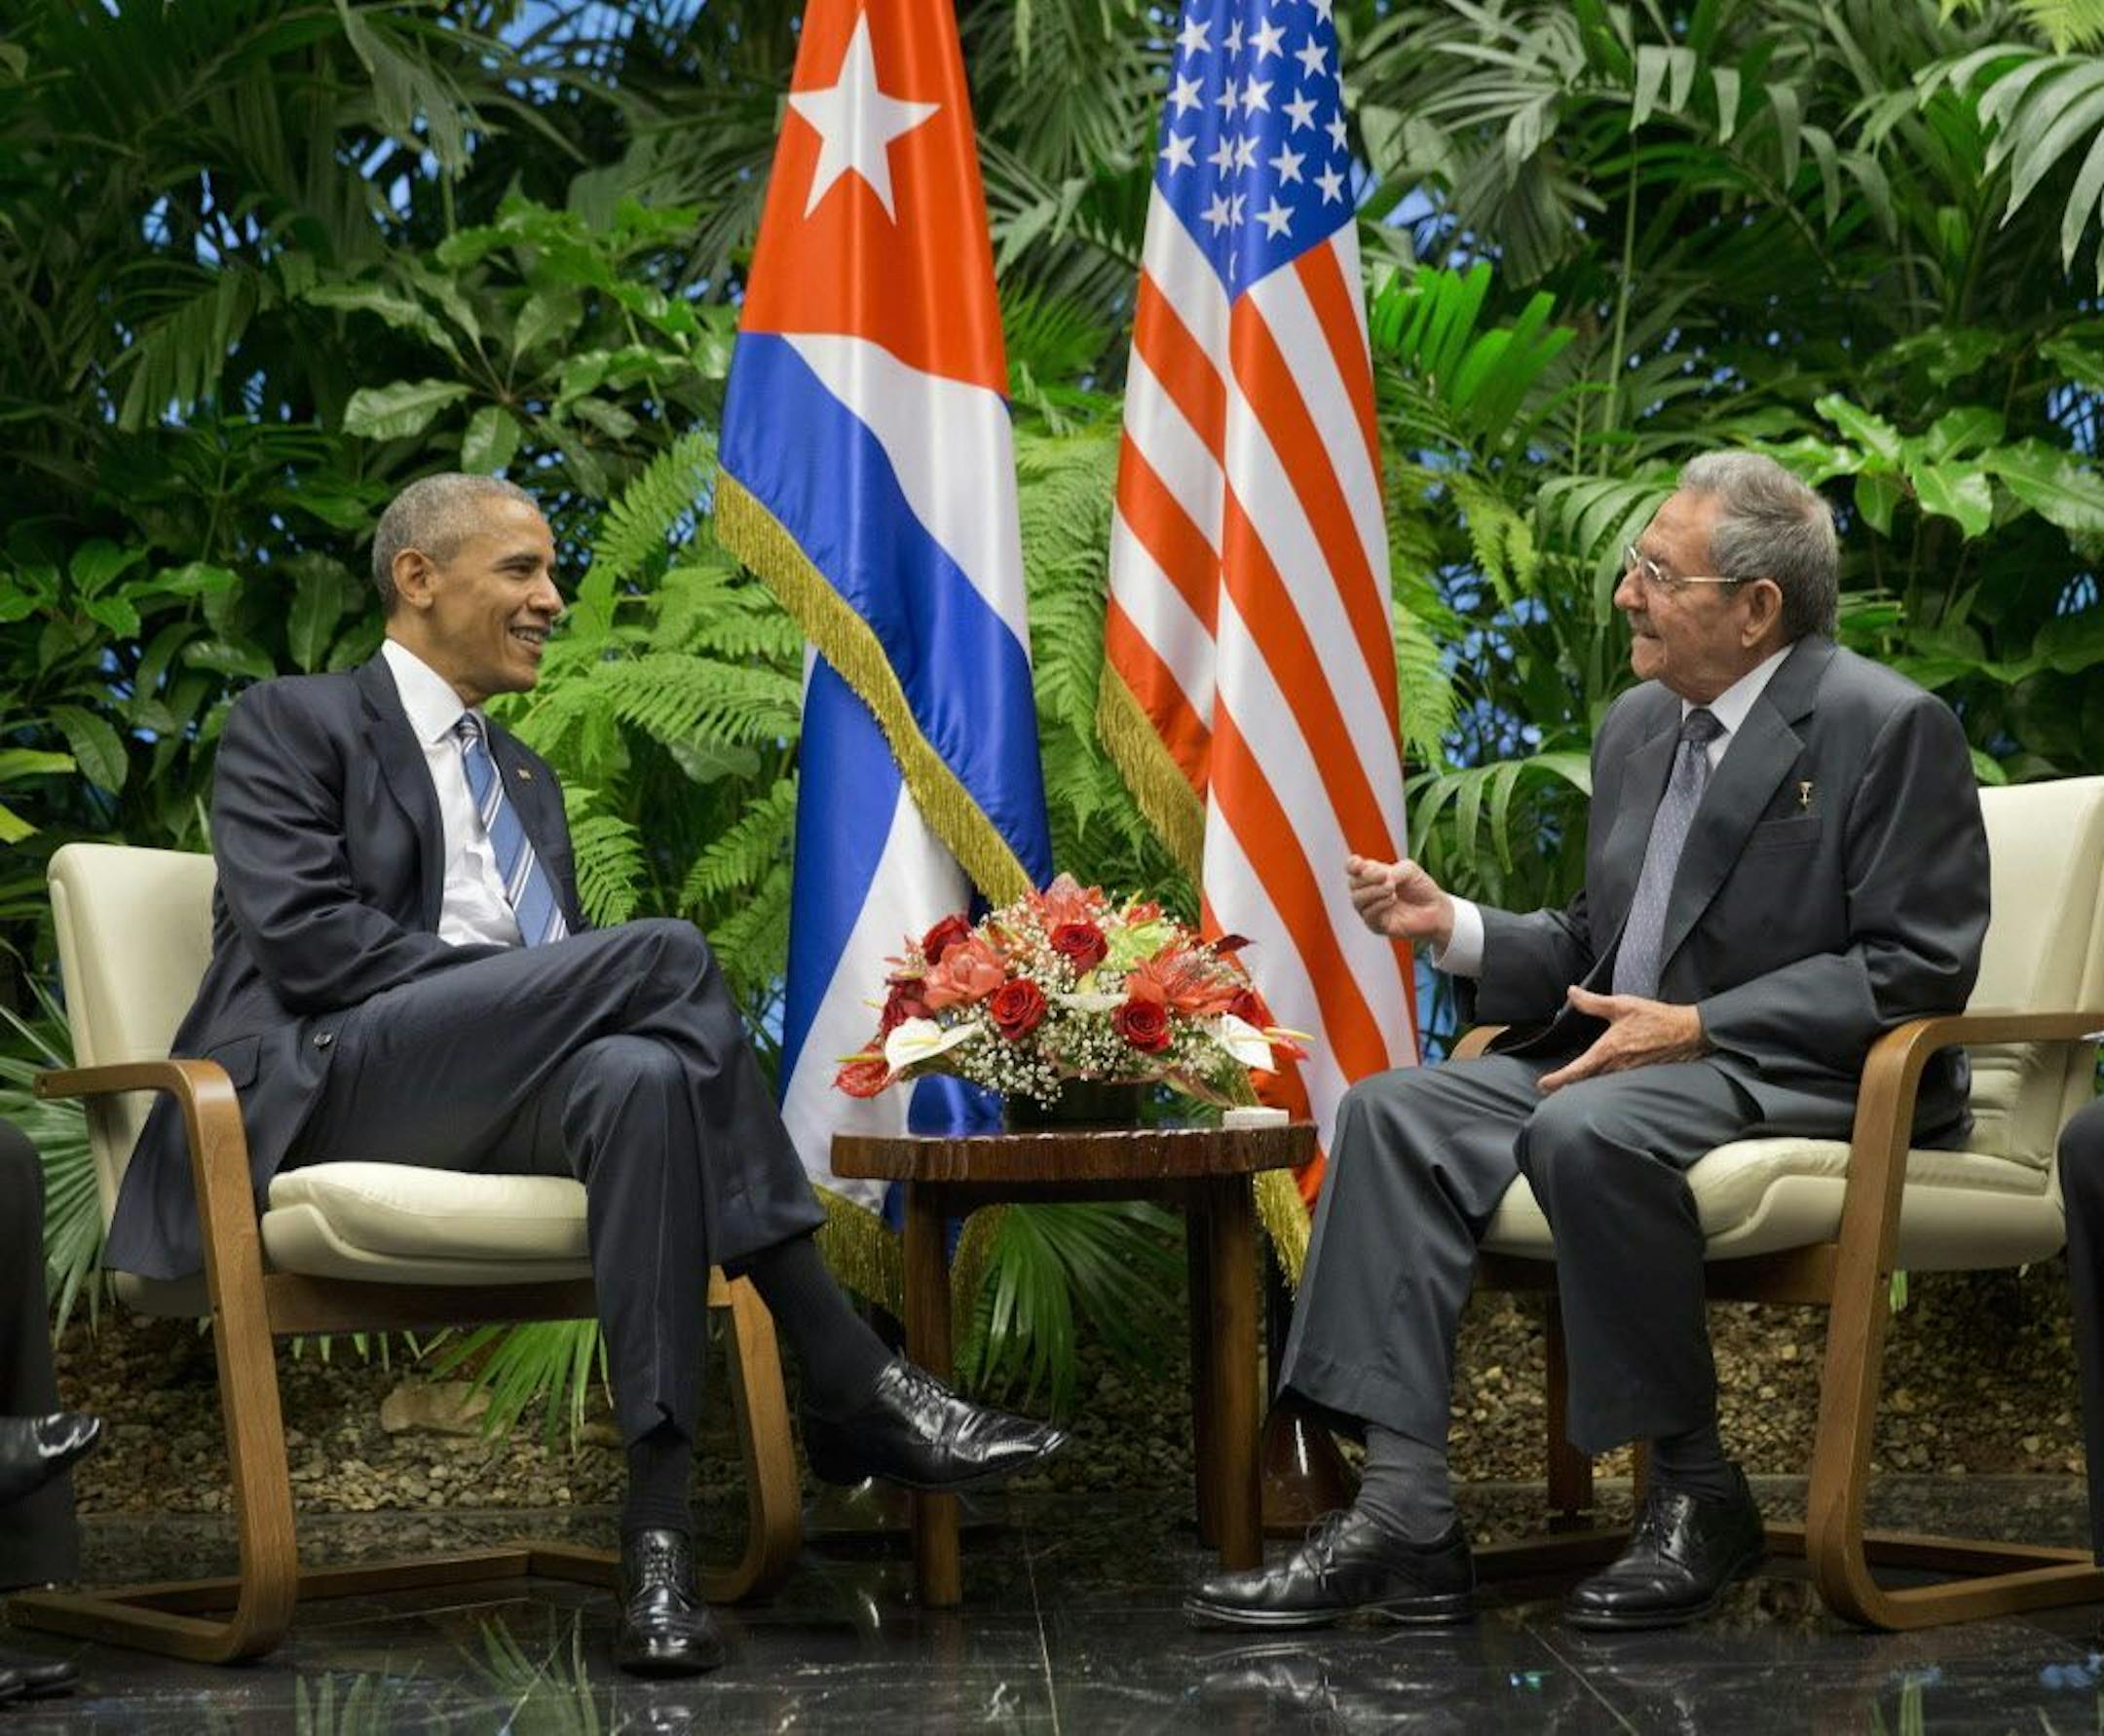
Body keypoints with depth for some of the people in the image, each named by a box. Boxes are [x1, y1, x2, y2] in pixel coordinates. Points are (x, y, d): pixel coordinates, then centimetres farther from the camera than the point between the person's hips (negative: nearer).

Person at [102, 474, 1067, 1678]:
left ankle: (660, 1535, -42)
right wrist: (536, 987, -15)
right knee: (663, 951, -28)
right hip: (322, 1087, -5)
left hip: (498, 1102, 5)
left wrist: (585, 1006, -4)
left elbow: (572, 976, 22)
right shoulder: (295, 724, 9)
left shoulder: (527, 778, 30)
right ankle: (854, 1388, -28)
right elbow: (305, 935, -8)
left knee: (640, 1075, -34)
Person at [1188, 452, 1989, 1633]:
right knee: (1396, 1113, -13)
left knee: (1587, 1131, -35)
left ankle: (1697, 1495, -16)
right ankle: (1403, 1514, -19)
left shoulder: (1890, 727, -8)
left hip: (1809, 1078, -8)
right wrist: (1454, 926, 2)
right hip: (1630, 1054, 8)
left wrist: (1697, 1028, -21)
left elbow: (1919, 966, -15)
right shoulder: (1639, 725, 15)